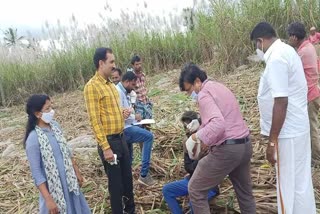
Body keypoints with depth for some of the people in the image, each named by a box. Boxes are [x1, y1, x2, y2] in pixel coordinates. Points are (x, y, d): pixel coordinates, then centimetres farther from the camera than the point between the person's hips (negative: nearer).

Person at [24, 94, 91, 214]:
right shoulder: (33, 138, -21)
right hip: (53, 187, -6)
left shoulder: (55, 126, -3)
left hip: (69, 181, 6)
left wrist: (77, 172, 13)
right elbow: (36, 172, -18)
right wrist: (48, 199, -18)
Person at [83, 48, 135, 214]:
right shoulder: (92, 86, -15)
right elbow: (94, 120, -19)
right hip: (109, 141, -8)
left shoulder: (111, 84, 11)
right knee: (115, 181, 5)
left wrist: (122, 113, 2)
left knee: (127, 176, 18)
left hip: (121, 138, 8)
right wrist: (105, 148, -22)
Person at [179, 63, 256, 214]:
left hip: (226, 149, -9)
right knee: (244, 191, 23)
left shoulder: (204, 93, -13)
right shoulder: (219, 87, 16)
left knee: (196, 189, 5)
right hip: (245, 145, 9)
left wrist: (196, 137, -18)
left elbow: (218, 124, -28)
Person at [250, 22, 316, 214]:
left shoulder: (276, 58, -20)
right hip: (298, 127, 10)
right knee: (300, 181, 21)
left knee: (289, 185, 4)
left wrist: (272, 141, -20)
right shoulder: (286, 50, 11)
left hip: (288, 132, -10)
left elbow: (281, 102, -25)